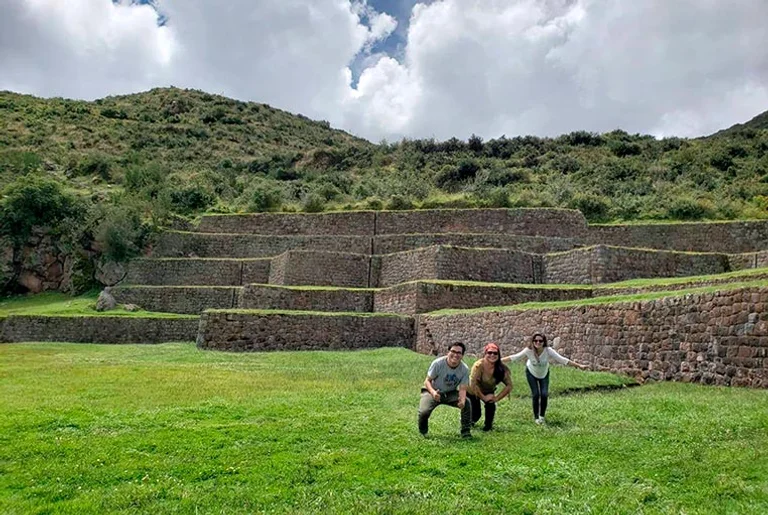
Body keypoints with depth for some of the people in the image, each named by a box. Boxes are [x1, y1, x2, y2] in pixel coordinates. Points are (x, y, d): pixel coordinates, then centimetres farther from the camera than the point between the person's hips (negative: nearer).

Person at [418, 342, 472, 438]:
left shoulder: (464, 369, -15)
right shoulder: (438, 363, -23)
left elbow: (462, 389, -15)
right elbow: (427, 381, -17)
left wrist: (462, 400, -39)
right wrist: (433, 392, -40)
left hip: (451, 394, 3)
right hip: (433, 391, -2)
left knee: (466, 404, -24)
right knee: (424, 412, -27)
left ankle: (465, 431, -4)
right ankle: (422, 433, 5)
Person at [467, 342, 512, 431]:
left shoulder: (502, 368, -23)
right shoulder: (479, 365, -34)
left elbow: (509, 385, -17)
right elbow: (473, 385, -34)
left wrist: (496, 398, -21)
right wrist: (484, 397, -25)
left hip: (488, 392, 3)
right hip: (473, 391, -3)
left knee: (491, 406, -20)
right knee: (476, 414, -10)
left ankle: (488, 426, 8)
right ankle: (470, 421, 28)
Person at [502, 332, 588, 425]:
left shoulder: (548, 351, -33)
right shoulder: (529, 350, -33)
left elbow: (563, 360, -30)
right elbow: (513, 357, -30)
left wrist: (579, 365, -33)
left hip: (544, 374, 1)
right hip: (531, 373, -1)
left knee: (544, 395, -9)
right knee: (535, 395, -8)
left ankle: (542, 416, 16)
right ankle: (536, 417, 14)